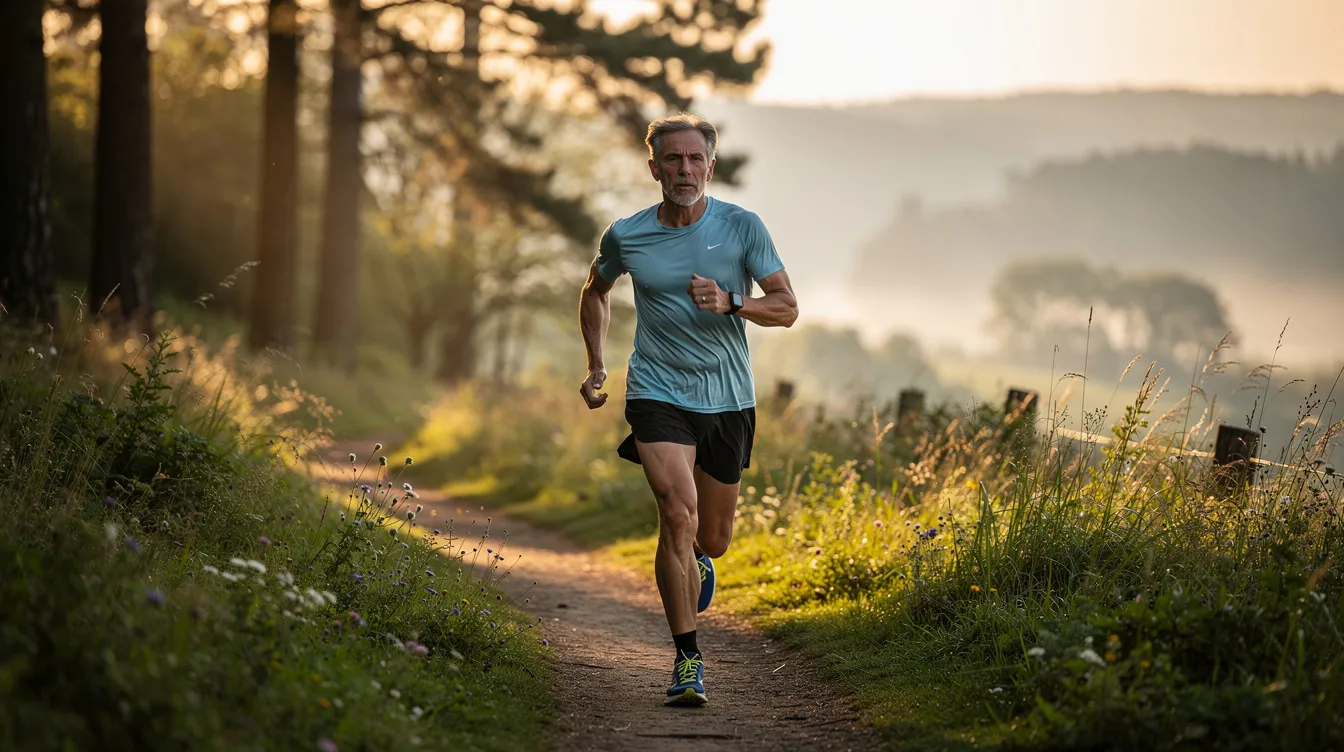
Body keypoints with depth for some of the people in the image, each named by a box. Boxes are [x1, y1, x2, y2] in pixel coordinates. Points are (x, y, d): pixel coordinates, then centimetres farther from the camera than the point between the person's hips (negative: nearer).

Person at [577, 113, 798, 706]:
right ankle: (687, 659, -15)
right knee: (679, 514, -22)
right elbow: (596, 291, 20)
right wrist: (596, 367, 13)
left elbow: (787, 308, -4)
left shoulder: (741, 227, -4)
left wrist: (730, 303, -22)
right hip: (657, 394, -1)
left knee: (713, 540, 11)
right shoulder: (625, 236, -1)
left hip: (728, 399, 1)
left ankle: (692, 563, 51)